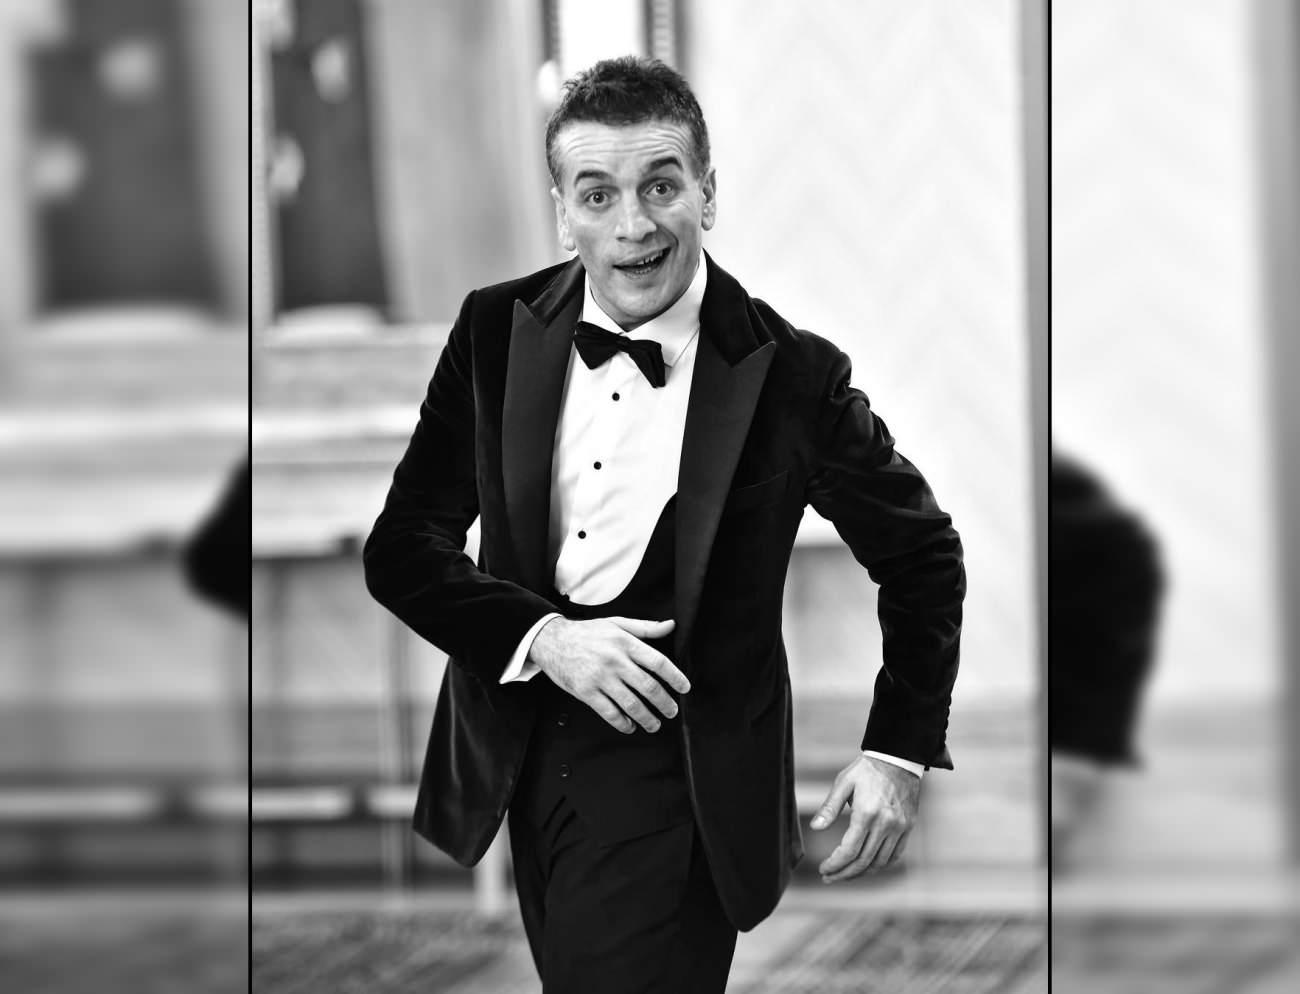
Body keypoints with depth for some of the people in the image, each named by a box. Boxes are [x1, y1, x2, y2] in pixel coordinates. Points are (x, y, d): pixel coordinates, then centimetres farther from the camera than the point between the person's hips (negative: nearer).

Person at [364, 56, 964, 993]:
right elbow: (404, 545, 0)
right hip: (519, 761, 4)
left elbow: (921, 555, 3)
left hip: (683, 768, -4)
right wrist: (541, 636, -16)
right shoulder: (496, 331, -2)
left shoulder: (791, 374, -10)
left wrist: (900, 749, -5)